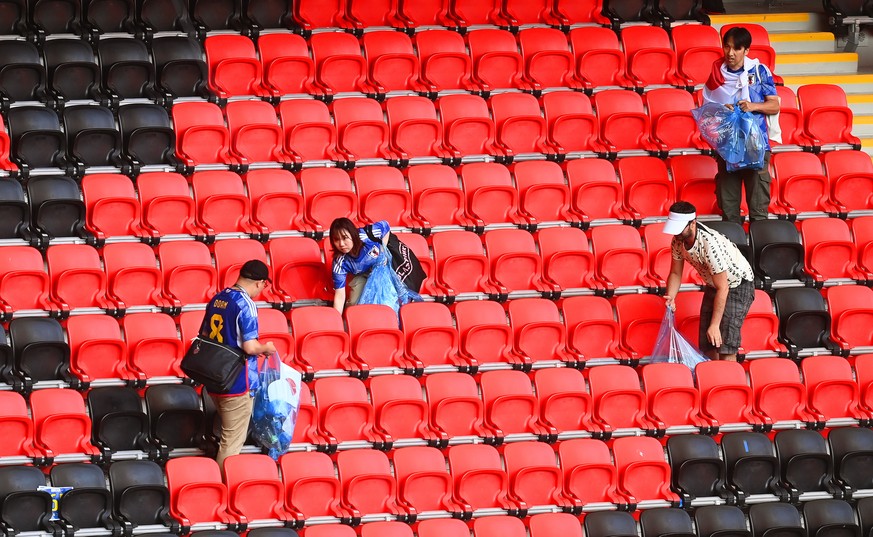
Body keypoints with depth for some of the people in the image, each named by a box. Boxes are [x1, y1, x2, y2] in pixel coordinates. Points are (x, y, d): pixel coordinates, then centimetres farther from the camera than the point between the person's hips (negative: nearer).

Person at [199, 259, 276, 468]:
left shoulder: (216, 300, 8)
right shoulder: (245, 304, -16)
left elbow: (203, 336, 18)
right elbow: (249, 347, -22)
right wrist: (266, 348, -1)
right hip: (235, 383, -8)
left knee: (228, 437, 23)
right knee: (232, 443, -1)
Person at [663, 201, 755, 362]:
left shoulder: (710, 244, -37)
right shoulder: (678, 241, -13)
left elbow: (722, 289, -32)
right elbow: (675, 273, 2)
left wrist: (715, 325, -29)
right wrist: (670, 298, -19)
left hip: (738, 286, -8)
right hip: (713, 286, 8)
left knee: (724, 345, -18)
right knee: (706, 344, 6)